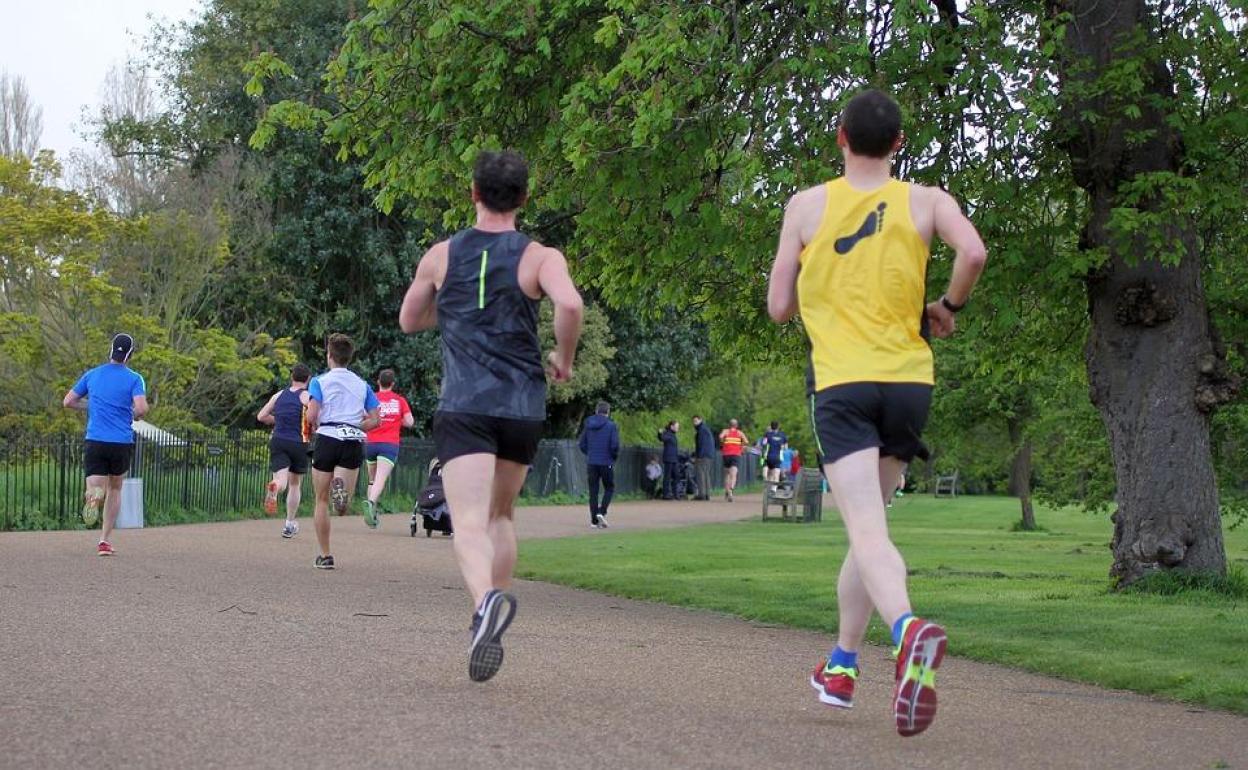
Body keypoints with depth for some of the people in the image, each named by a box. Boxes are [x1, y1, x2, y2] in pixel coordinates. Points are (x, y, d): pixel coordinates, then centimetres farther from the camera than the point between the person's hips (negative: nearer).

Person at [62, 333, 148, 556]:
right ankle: (105, 540, 16)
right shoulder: (134, 379, -2)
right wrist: (133, 416, 6)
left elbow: (68, 402, 12)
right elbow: (141, 408, -17)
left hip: (95, 441, 1)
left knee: (95, 486, -3)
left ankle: (94, 494, -41)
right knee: (115, 490, 18)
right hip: (122, 443, -1)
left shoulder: (91, 375, 8)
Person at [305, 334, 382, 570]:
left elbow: (311, 417, -10)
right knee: (342, 506, -1)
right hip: (354, 442, 2)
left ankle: (324, 556, 10)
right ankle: (342, 487, -37)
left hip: (327, 438, -2)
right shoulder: (362, 384, 13)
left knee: (322, 501, 10)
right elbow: (375, 420, 9)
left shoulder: (320, 382, 1)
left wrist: (315, 427, 11)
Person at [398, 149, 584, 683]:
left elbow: (408, 321, 21)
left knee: (469, 523, -14)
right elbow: (570, 304, -18)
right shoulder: (540, 257, 1)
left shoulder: (441, 256, 8)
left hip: (462, 406, -1)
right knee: (501, 515, 22)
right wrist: (564, 357, -1)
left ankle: (487, 599, -43)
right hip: (522, 405, 1)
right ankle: (492, 615, 17)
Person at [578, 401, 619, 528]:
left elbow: (582, 445, 8)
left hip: (591, 463, 3)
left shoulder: (588, 425, 6)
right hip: (606, 463, -3)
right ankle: (602, 512, -9)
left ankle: (594, 520, 4)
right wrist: (615, 457, 5)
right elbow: (615, 445, -13)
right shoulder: (611, 425, -7)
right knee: (609, 488, 10)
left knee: (593, 491, 7)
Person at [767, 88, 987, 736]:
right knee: (869, 521, 18)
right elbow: (973, 252, -14)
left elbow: (779, 306, 6)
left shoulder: (807, 205, 4)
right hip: (909, 380, 2)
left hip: (841, 383, -2)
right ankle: (841, 664, 25)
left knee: (867, 530, -14)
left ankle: (907, 627, -43)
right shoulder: (925, 201, 5)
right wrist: (948, 306, 4)